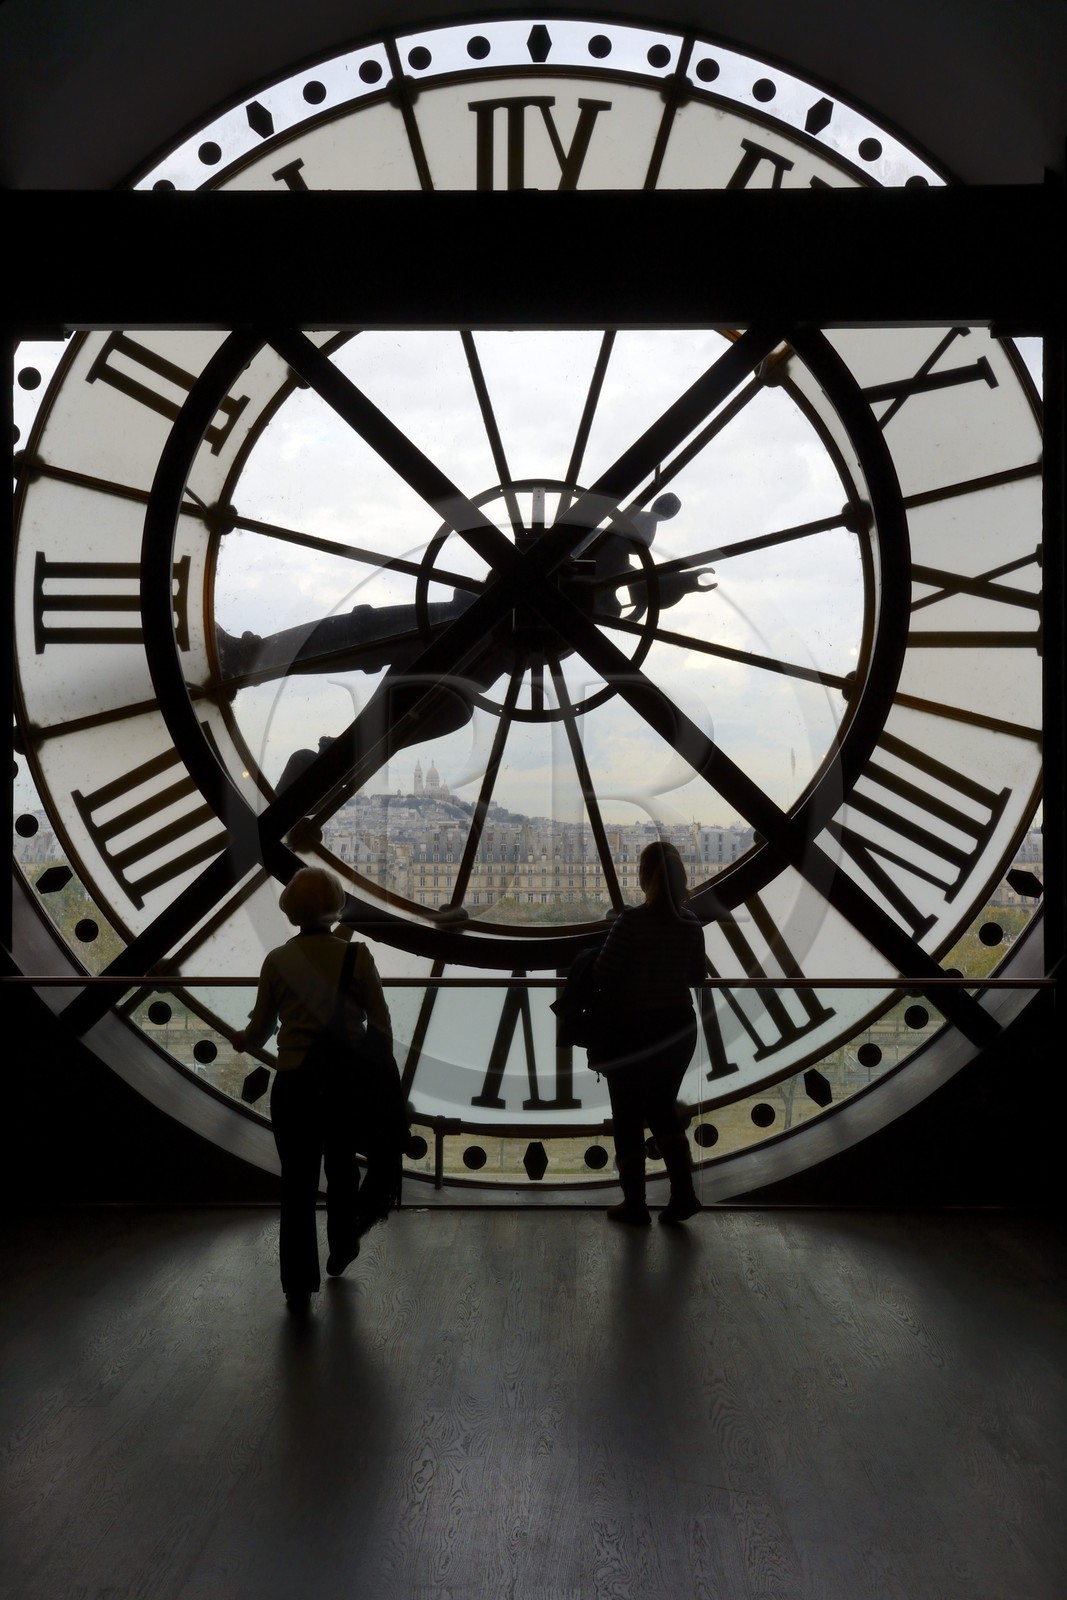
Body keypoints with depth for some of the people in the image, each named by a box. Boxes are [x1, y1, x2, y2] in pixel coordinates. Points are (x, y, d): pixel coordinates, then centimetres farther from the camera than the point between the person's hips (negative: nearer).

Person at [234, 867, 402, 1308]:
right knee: (342, 1171, 24)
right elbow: (381, 1028, -6)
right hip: (349, 1082, 1)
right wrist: (383, 1081, 6)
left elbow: (260, 1030, 3)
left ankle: (299, 1287, 15)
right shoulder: (356, 956, -8)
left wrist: (242, 1040, 26)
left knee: (297, 1185, 10)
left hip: (294, 1085, 0)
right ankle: (341, 1250, 42)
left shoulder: (277, 961, -5)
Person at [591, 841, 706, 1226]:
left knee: (629, 1118, 10)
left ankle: (635, 1205, 17)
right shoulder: (691, 923, -2)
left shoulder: (632, 921, -19)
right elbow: (695, 975, 10)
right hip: (679, 1028, 5)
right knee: (663, 1108, 21)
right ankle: (683, 1193, 13)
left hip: (633, 1031, -5)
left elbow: (601, 976, -17)